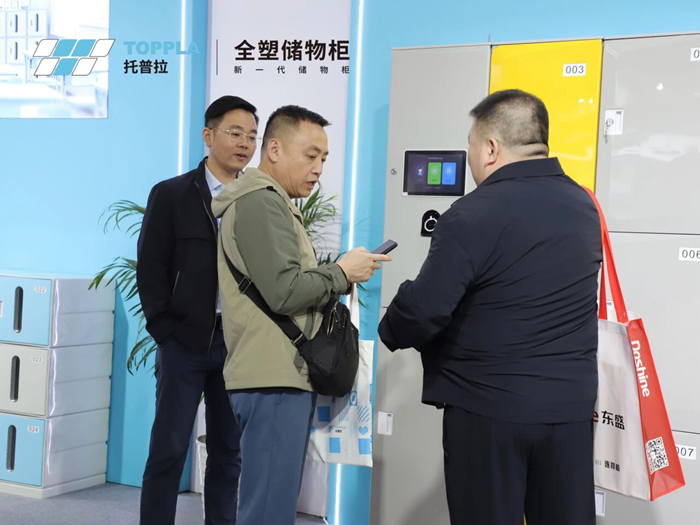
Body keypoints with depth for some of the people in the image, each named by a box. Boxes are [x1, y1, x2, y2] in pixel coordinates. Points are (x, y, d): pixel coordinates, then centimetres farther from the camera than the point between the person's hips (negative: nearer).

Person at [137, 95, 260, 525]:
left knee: (228, 451, 9)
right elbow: (151, 268, -2)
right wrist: (165, 333, -7)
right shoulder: (172, 195, 1)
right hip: (186, 342, -3)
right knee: (169, 450, 0)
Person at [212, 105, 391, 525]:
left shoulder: (276, 204, 21)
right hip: (273, 382, -10)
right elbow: (284, 291, -19)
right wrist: (341, 273, -6)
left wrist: (337, 278, 7)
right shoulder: (260, 202, -11)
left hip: (286, 378, 10)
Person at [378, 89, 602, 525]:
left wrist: (390, 331, 1)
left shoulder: (473, 216, -17)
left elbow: (423, 312, -19)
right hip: (572, 406, 6)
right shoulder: (583, 206, 5)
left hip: (489, 409, -6)